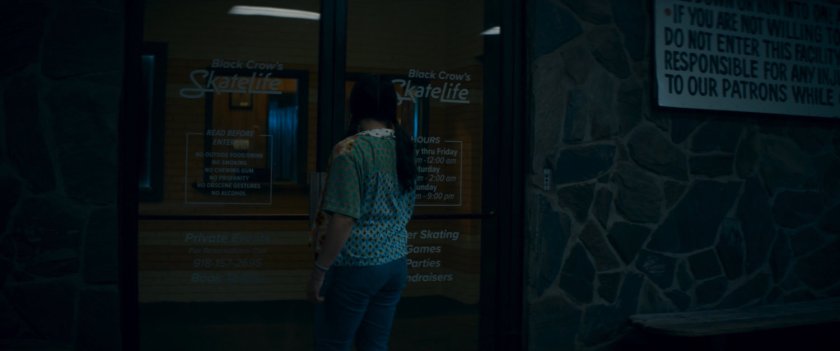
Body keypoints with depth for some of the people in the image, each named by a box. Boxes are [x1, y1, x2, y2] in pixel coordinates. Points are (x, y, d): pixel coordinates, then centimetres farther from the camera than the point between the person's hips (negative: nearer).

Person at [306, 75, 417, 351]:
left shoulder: (350, 149, -14)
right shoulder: (402, 149, 7)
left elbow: (343, 219, -20)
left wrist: (319, 270, -14)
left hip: (355, 265, -7)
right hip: (396, 263, 7)